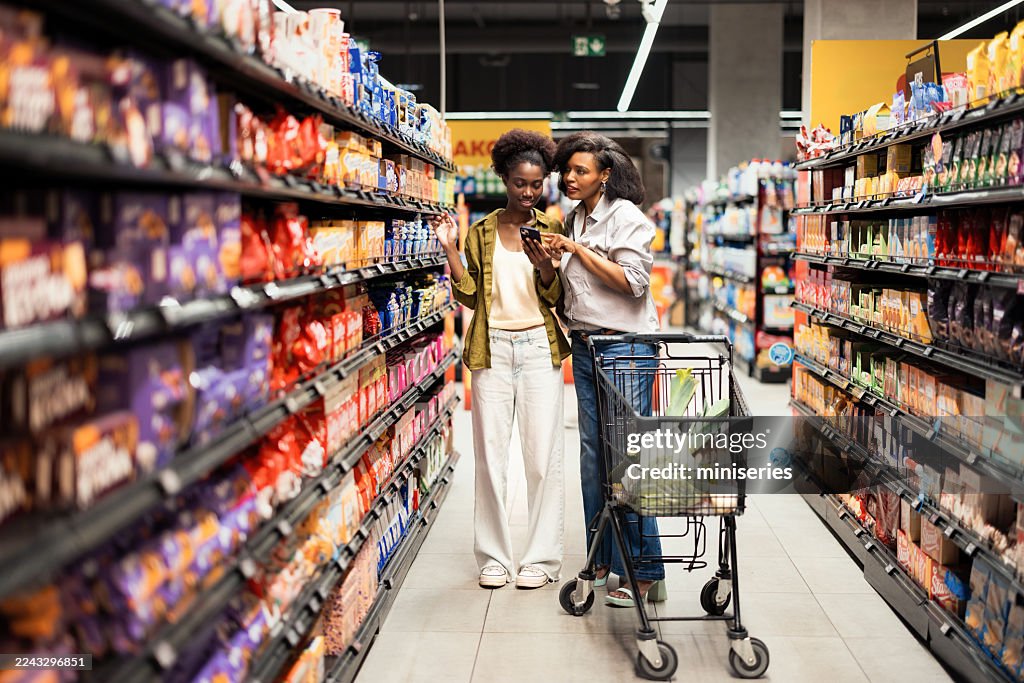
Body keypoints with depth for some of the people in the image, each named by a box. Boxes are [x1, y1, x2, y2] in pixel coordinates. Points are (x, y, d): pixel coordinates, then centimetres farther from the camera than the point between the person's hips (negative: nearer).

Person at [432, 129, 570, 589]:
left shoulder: (550, 230, 7)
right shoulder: (481, 232, 8)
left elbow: (556, 297, 1)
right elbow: (469, 297, 4)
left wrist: (543, 263, -17)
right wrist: (450, 250, -7)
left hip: (538, 348, -1)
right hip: (493, 349, 1)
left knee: (543, 456, -1)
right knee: (490, 455, 2)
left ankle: (541, 558, 10)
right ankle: (494, 557, 14)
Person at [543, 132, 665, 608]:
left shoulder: (627, 217, -6)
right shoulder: (574, 220, 17)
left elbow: (632, 281, -17)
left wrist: (579, 250, -12)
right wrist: (553, 259, 6)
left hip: (626, 348, -8)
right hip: (585, 348, 8)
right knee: (593, 455, 9)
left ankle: (644, 572, -3)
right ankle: (603, 561, 19)